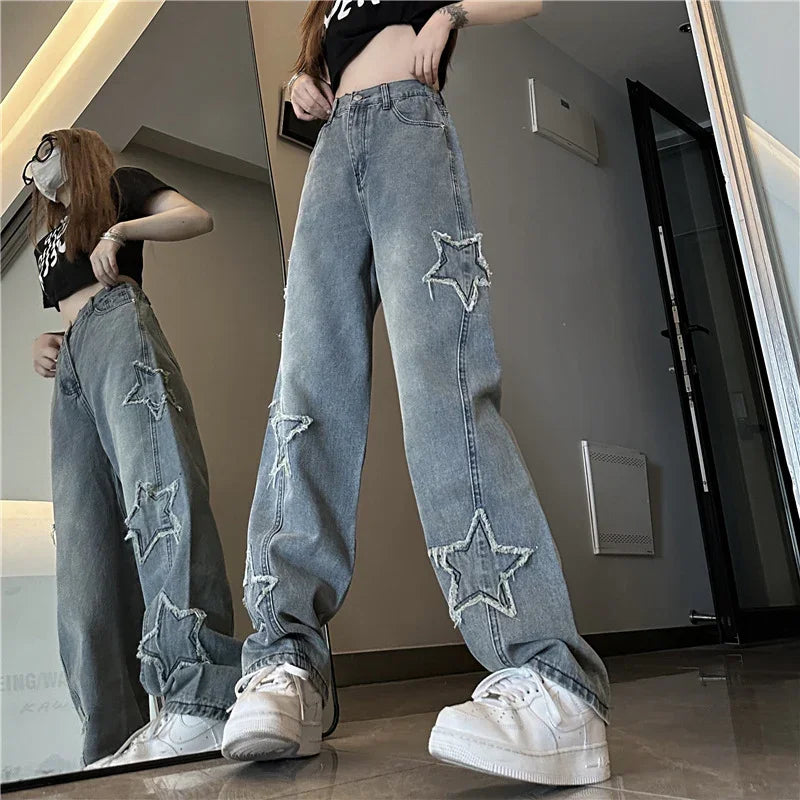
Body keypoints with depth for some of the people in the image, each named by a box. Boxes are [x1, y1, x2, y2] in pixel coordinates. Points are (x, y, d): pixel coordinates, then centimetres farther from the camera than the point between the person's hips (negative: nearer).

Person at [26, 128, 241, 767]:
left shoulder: (118, 186, 23)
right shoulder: (48, 239, 39)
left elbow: (198, 217, 8)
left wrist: (123, 230, -6)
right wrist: (44, 346, 15)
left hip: (117, 320, -7)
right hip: (71, 367, 7)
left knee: (156, 485, -32)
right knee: (85, 563, -10)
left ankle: (199, 704, -42)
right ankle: (114, 747, -16)